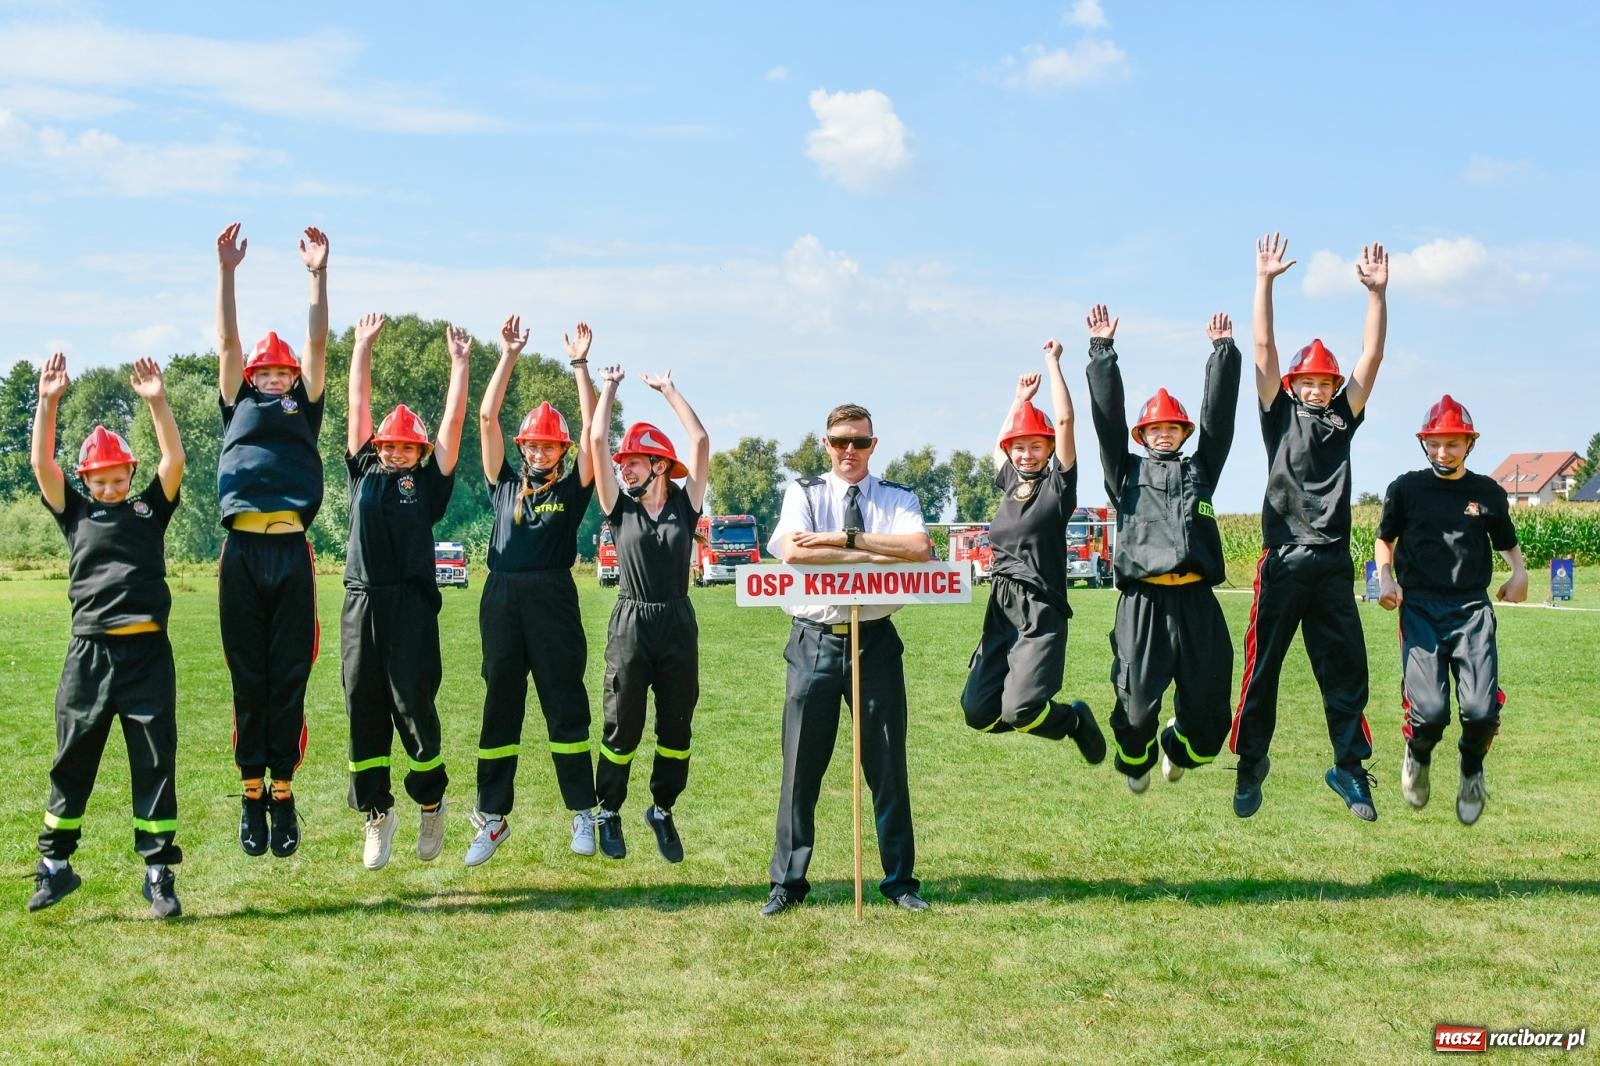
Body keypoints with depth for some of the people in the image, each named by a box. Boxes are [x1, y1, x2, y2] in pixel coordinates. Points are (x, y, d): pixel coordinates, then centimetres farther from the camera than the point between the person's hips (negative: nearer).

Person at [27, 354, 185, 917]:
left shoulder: (150, 508, 11)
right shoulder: (76, 512, 12)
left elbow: (174, 461, -1)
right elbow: (42, 466, 1)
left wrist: (157, 402, -11)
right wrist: (48, 403, -8)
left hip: (148, 653, 0)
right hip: (90, 653, 1)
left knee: (155, 764, 2)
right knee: (71, 763, 7)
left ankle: (159, 873, 8)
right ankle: (55, 866, 18)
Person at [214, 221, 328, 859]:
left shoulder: (303, 409, 19)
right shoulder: (238, 406, 20)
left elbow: (317, 344, 13)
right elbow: (227, 342, 15)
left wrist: (318, 273, 8)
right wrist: (226, 271, 8)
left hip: (292, 552, 0)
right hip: (242, 551, 0)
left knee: (289, 680, 0)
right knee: (248, 679, 3)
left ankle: (283, 792, 5)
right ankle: (251, 793, 8)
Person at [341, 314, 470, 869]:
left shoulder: (428, 483, 11)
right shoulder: (363, 473, 17)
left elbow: (453, 422, 11)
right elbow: (358, 404, 20)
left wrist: (459, 364, 14)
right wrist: (363, 346, 22)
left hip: (411, 604, -3)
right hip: (361, 602, 3)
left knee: (413, 707, -3)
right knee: (363, 709, 5)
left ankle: (431, 801, 16)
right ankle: (377, 811, 15)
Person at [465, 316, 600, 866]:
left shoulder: (572, 488, 9)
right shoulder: (504, 484, 14)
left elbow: (592, 432, 0)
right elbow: (486, 418, 8)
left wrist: (579, 366, -2)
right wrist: (508, 356, 4)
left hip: (554, 602, -2)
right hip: (502, 601, 2)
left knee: (566, 709, 3)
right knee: (500, 710, 6)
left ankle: (583, 813, 11)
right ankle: (492, 817, 11)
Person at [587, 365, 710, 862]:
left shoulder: (685, 504, 2)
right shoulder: (619, 507, 2)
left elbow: (700, 442, -4)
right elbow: (596, 442, -3)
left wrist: (668, 390, 2)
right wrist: (609, 388, 4)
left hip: (678, 625, 1)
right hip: (630, 624, -1)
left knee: (676, 728, 8)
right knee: (622, 728, 4)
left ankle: (662, 810, 24)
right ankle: (608, 812, 19)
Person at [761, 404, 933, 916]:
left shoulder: (898, 498, 7)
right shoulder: (804, 494, 4)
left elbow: (920, 548, -15)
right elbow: (794, 552, -16)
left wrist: (844, 538, -19)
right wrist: (876, 555, -16)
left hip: (876, 640, 1)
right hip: (815, 642, -1)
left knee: (888, 765, 7)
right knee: (801, 765, 3)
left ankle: (899, 879, 20)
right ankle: (787, 882, 14)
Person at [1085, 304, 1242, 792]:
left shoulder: (1200, 470, 22)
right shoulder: (1127, 473, 17)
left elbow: (1219, 414, 17)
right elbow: (1107, 416, 11)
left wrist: (1224, 351, 15)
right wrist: (1101, 351, 6)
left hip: (1197, 602, 2)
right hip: (1143, 603, -2)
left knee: (1206, 706, 2)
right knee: (1136, 706, -4)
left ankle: (1179, 747, 36)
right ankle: (1136, 761, 28)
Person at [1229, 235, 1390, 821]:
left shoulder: (1343, 417, 14)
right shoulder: (1280, 415, 9)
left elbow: (1372, 356, 7)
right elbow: (1263, 348, 3)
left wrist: (1376, 292, -1)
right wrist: (1264, 281, -4)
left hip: (1333, 563, 2)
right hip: (1283, 562, -2)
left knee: (1345, 670, 3)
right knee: (1263, 668, 2)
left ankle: (1349, 765, 12)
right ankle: (1251, 763, 12)